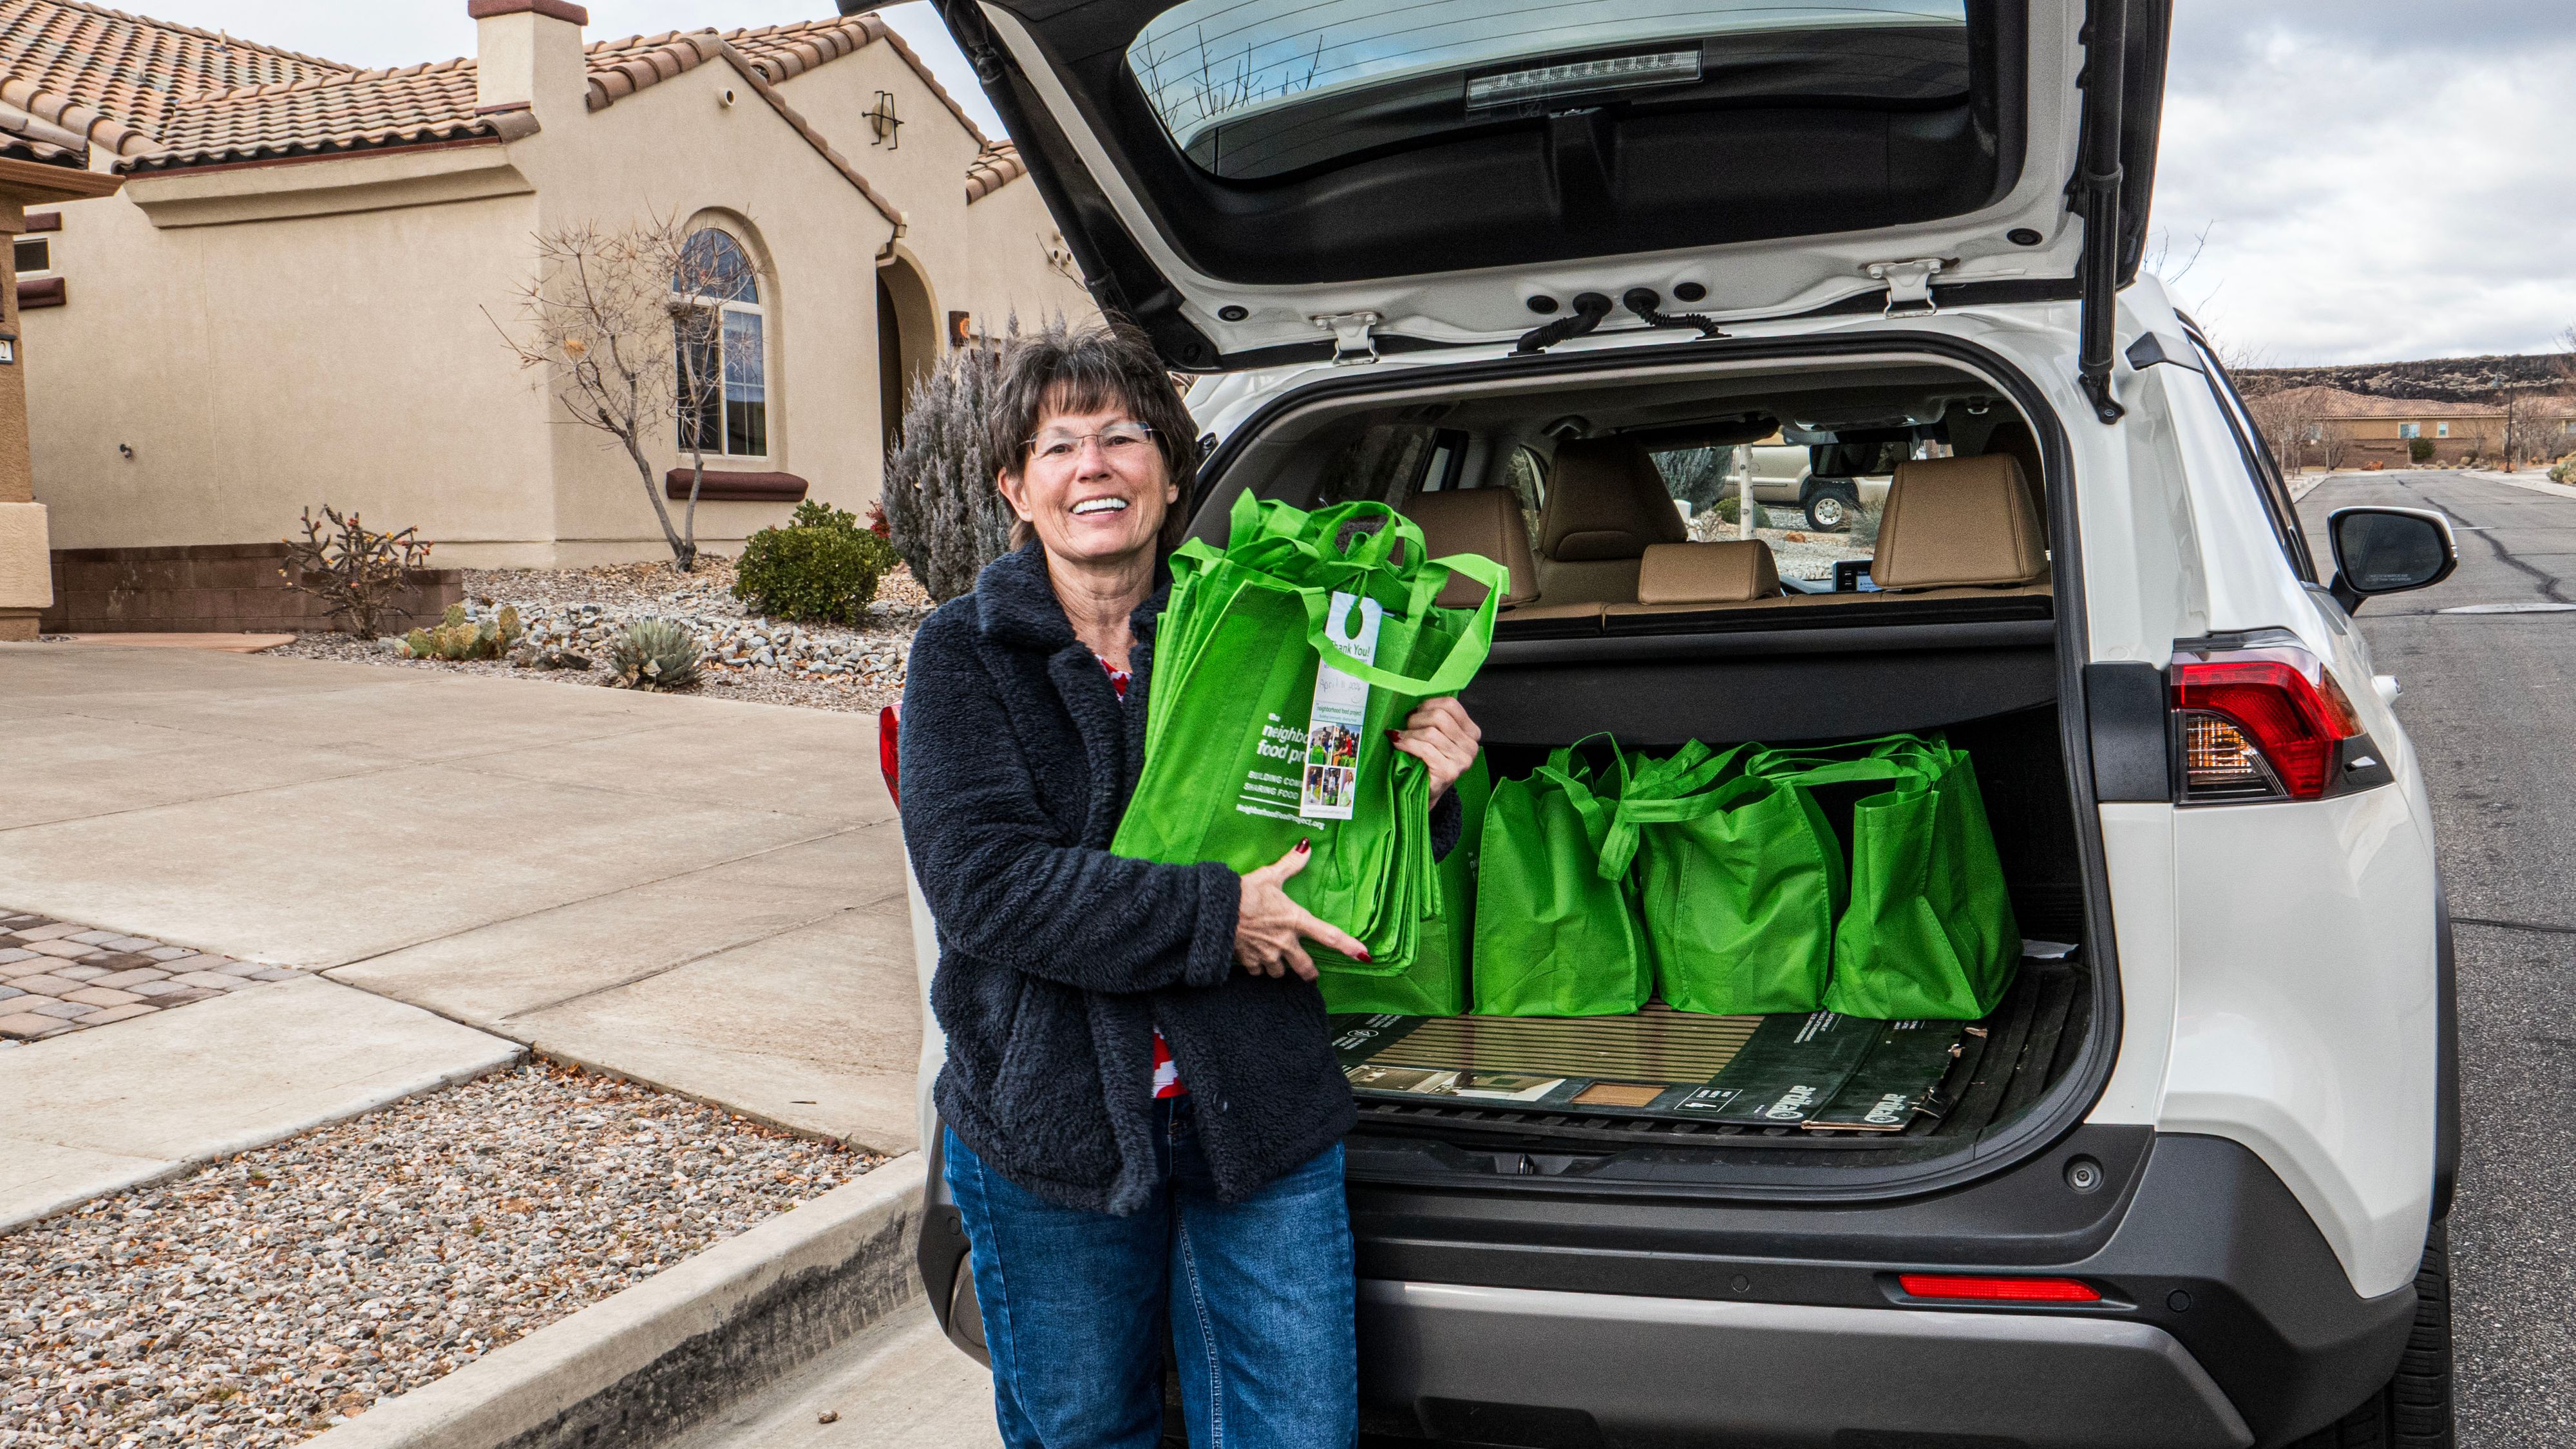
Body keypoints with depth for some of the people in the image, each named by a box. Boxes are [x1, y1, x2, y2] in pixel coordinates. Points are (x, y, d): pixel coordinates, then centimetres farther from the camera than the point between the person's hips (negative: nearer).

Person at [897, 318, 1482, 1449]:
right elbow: (982, 884, -18)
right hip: (1046, 1126, -1)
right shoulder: (966, 654, -4)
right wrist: (1215, 915, -22)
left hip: (1258, 1114, 1)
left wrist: (1421, 789, -13)